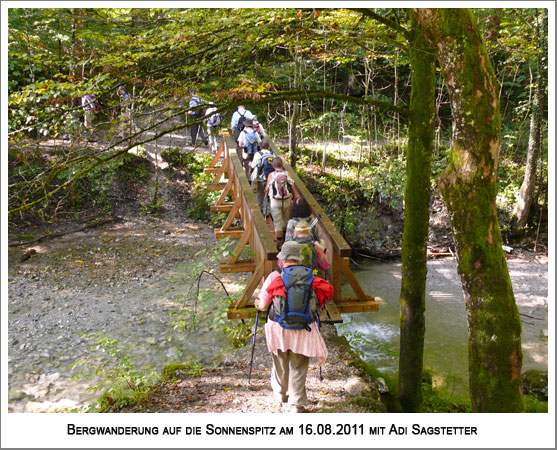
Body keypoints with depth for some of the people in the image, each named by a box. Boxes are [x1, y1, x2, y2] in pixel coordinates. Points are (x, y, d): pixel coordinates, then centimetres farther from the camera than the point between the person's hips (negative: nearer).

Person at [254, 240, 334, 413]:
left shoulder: (275, 277, -10)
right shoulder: (312, 278, -3)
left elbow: (263, 306, -5)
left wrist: (257, 303, 19)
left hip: (279, 329, 0)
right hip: (304, 330, 0)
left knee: (280, 365, 22)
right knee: (298, 369, 12)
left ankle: (280, 394, 43)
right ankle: (297, 405, 12)